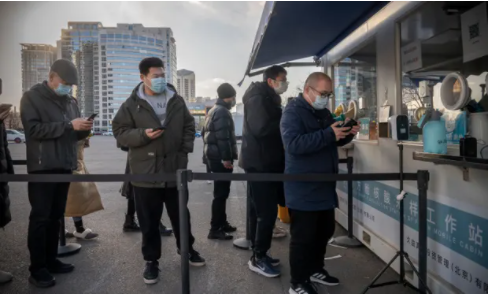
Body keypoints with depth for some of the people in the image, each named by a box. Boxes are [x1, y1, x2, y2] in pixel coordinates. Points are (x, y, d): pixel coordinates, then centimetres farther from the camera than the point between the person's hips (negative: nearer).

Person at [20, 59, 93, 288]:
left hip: (64, 167, 6)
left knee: (56, 217, 12)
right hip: (42, 168, -6)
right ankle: (37, 269, 4)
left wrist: (84, 129, -4)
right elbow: (34, 129, -16)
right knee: (40, 218, -3)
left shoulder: (70, 101, 16)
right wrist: (68, 125, -21)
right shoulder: (32, 97, -3)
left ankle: (50, 260, 22)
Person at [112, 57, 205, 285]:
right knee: (149, 221, 7)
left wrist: (186, 149, 3)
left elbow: (189, 125, 14)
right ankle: (151, 260, 24)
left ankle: (187, 249, 37)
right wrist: (143, 135, -19)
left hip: (175, 170, 3)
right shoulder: (132, 104, -4)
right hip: (146, 173, -2)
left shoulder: (177, 101, 5)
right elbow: (119, 132, -3)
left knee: (180, 215, 17)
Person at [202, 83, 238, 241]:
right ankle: (215, 229, -2)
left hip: (214, 156, 11)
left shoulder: (213, 110, 18)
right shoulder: (222, 112, -14)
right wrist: (227, 158, -22)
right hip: (220, 159, -11)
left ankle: (222, 223, 27)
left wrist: (207, 154, 24)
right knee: (221, 194, -6)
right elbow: (223, 137, -23)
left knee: (221, 192, 17)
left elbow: (207, 134, 21)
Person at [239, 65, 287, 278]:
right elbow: (262, 128, -26)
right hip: (259, 163, -10)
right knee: (267, 211, -9)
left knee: (260, 210, 14)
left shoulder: (269, 99, 19)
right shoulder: (258, 99, -13)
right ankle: (258, 258, 2)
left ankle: (258, 254, 23)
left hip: (266, 162, 10)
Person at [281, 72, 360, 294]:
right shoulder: (293, 112, -13)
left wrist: (347, 134, 0)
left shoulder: (323, 112, 13)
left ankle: (315, 270, 37)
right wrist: (328, 134, -30)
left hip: (324, 187, 9)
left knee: (325, 231, 19)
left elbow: (335, 141, 22)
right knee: (303, 237, -1)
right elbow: (294, 144, -28)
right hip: (303, 190, -9)